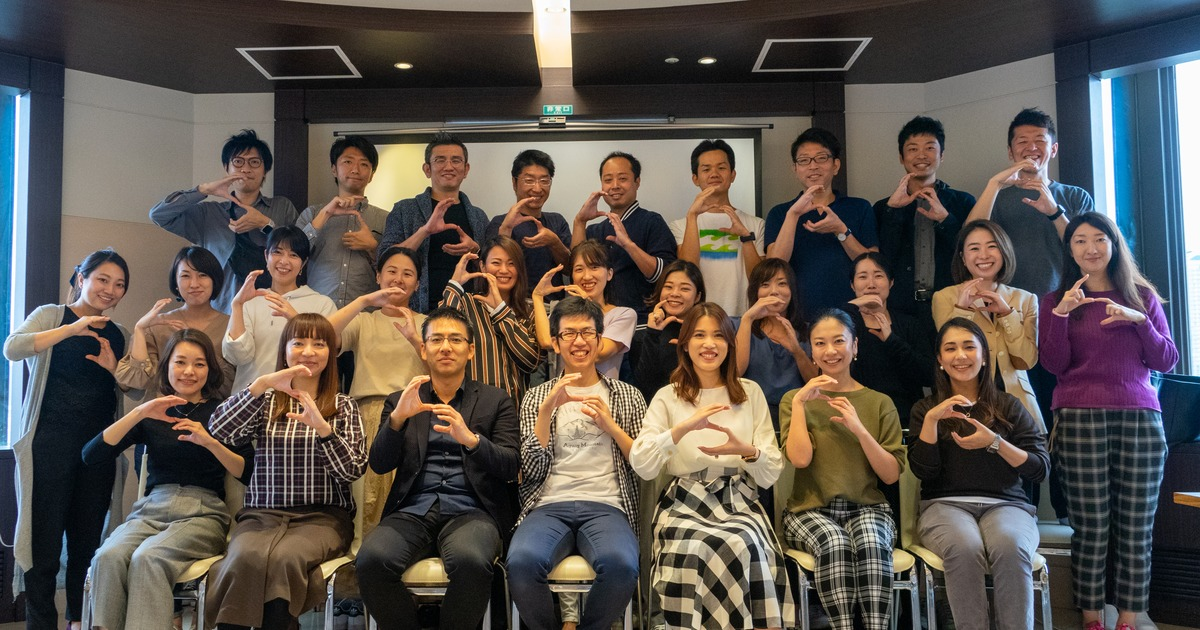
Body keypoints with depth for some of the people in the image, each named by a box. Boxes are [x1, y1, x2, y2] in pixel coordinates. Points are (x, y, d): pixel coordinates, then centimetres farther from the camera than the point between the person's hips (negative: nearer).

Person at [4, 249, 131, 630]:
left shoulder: (119, 336, 14)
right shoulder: (51, 316, 3)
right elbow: (12, 348, -16)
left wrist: (114, 369, -6)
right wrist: (71, 329, -26)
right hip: (49, 444, -3)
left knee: (88, 540, 7)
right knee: (44, 539, -2)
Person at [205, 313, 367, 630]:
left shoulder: (344, 406, 10)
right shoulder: (267, 401, 15)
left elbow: (354, 470, -3)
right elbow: (219, 431, -5)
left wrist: (321, 426, -18)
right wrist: (261, 384, -16)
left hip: (322, 516, -1)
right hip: (261, 514, 1)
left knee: (286, 557, -33)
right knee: (246, 557, -32)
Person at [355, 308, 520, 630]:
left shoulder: (495, 401, 12)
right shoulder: (400, 402, 17)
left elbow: (511, 467, 1)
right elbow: (379, 464, 6)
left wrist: (471, 439, -19)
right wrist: (398, 417, -13)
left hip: (469, 510, -1)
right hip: (412, 512, 2)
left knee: (471, 562, -34)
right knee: (371, 560, -29)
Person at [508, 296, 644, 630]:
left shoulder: (628, 396, 16)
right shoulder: (537, 396, 16)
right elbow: (531, 470, 4)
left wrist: (610, 425, -4)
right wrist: (548, 408, -6)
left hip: (606, 506, 0)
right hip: (550, 506, 0)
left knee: (621, 565, -34)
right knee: (522, 561, -34)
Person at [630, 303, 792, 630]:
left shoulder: (750, 392, 11)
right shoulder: (668, 397, 8)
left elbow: (771, 475, 7)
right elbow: (641, 466, -7)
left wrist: (747, 451, -16)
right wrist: (683, 427, -20)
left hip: (739, 503, 1)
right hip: (686, 505, -1)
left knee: (746, 547, -34)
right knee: (695, 550, -35)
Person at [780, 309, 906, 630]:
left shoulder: (880, 403, 11)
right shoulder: (795, 399, 10)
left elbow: (891, 475, 2)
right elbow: (800, 458, -7)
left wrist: (860, 430, -11)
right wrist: (799, 402, -8)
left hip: (867, 507, 1)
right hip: (810, 509, -1)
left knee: (872, 544, -34)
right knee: (835, 544, -35)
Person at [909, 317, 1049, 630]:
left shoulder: (1008, 406, 13)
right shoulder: (925, 408, 14)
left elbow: (1040, 469, 5)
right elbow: (924, 471, 0)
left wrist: (995, 443, -11)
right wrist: (931, 419, -11)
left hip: (1005, 503, 1)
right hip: (945, 505, 0)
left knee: (1011, 546, -35)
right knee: (965, 548, -36)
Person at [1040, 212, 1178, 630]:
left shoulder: (1142, 296, 15)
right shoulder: (1056, 300, 11)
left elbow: (1166, 362, 9)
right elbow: (1055, 365, 0)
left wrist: (1139, 320, -6)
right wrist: (1061, 313, -11)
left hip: (1140, 417, 2)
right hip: (1080, 418, -1)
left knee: (1136, 528, -1)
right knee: (1090, 527, -4)